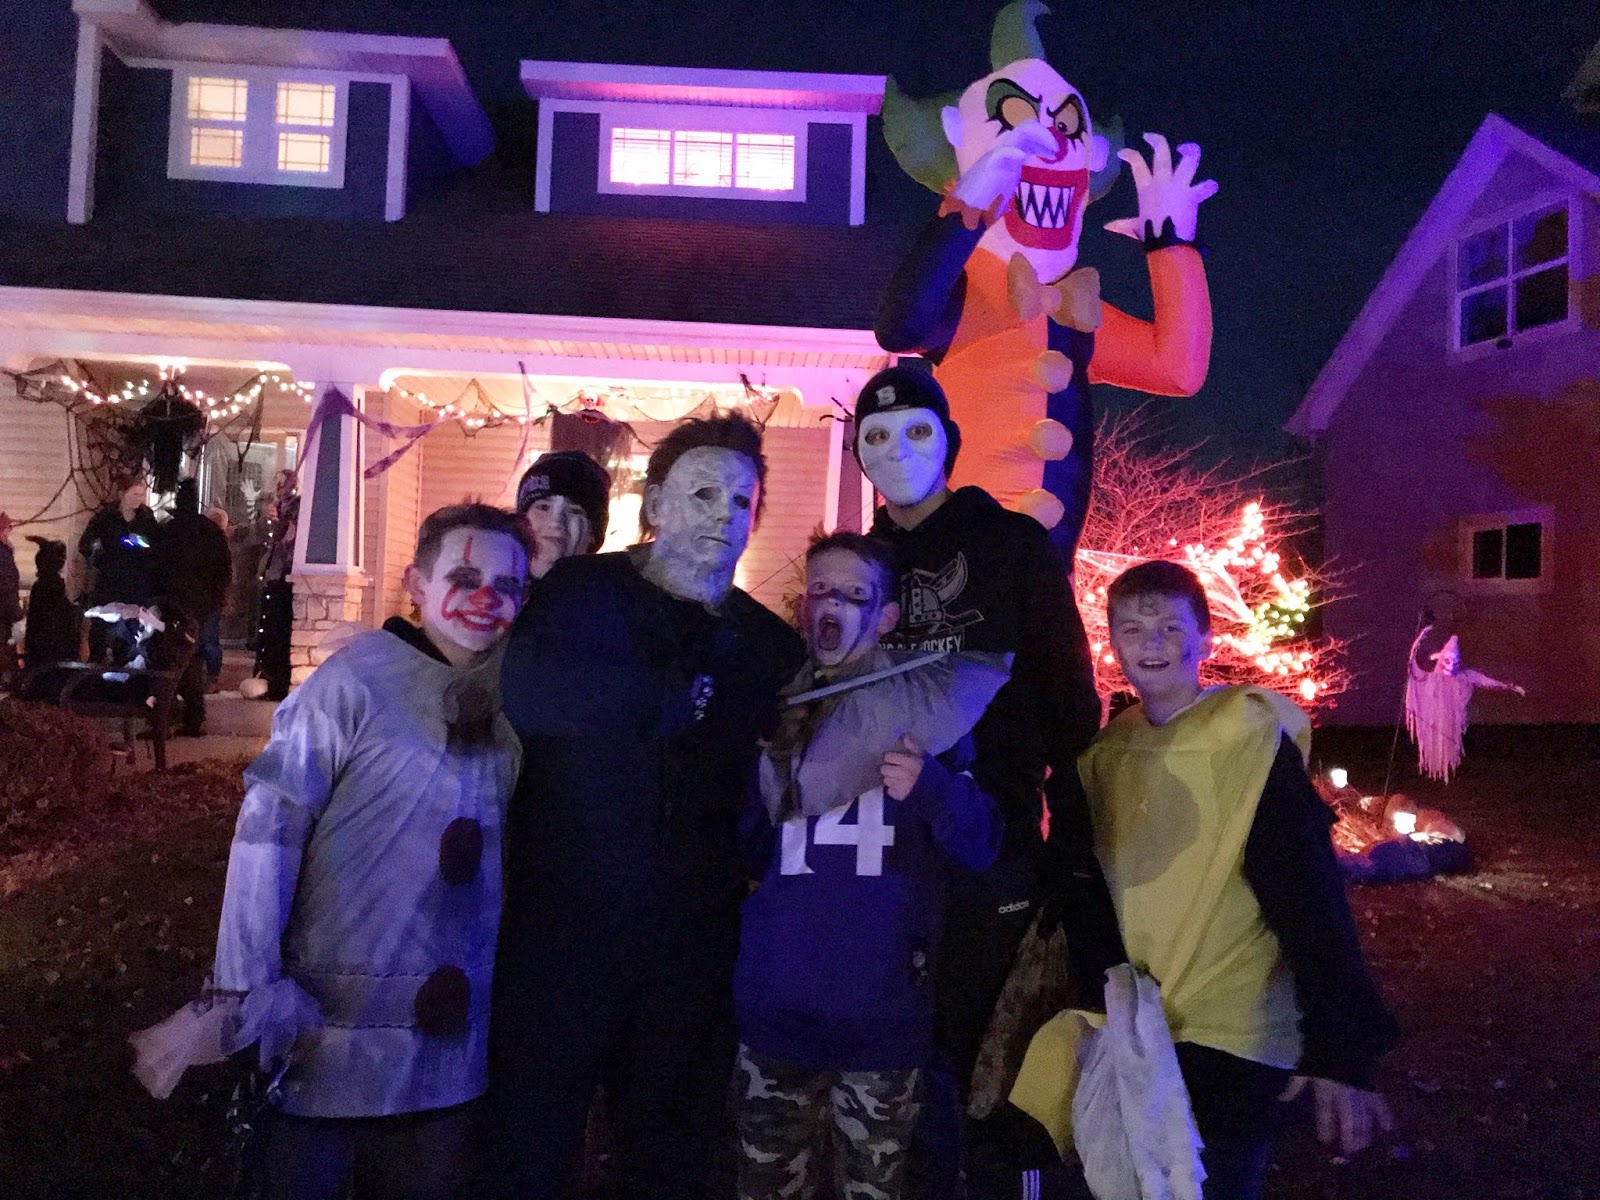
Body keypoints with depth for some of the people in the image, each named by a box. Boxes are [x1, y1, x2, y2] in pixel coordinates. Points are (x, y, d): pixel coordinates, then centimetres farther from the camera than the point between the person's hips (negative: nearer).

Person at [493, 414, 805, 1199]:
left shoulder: (766, 643, 8)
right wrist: (671, 699, -23)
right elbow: (528, 690, -25)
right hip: (562, 932, -3)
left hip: (692, 949, 4)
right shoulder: (581, 594, -4)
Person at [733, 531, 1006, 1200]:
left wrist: (931, 788, -22)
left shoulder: (930, 707, 0)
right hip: (775, 1003, 4)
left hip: (880, 1012, -3)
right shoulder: (775, 711, 11)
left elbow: (979, 847, -5)